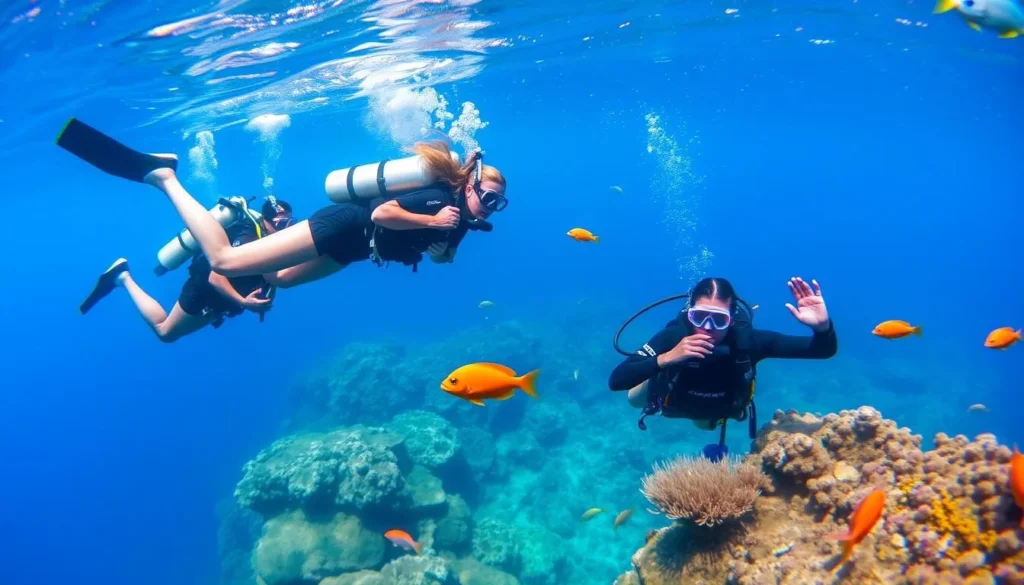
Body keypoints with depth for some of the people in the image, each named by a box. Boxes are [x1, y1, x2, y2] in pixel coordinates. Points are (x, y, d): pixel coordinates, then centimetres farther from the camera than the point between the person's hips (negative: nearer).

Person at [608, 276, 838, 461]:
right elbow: (616, 380, -52)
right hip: (672, 399, -1)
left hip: (718, 409, 2)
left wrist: (822, 326, -64)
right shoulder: (674, 336, -45)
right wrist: (666, 358, -64)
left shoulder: (747, 340, -42)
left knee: (706, 424, 36)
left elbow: (825, 350, -41)